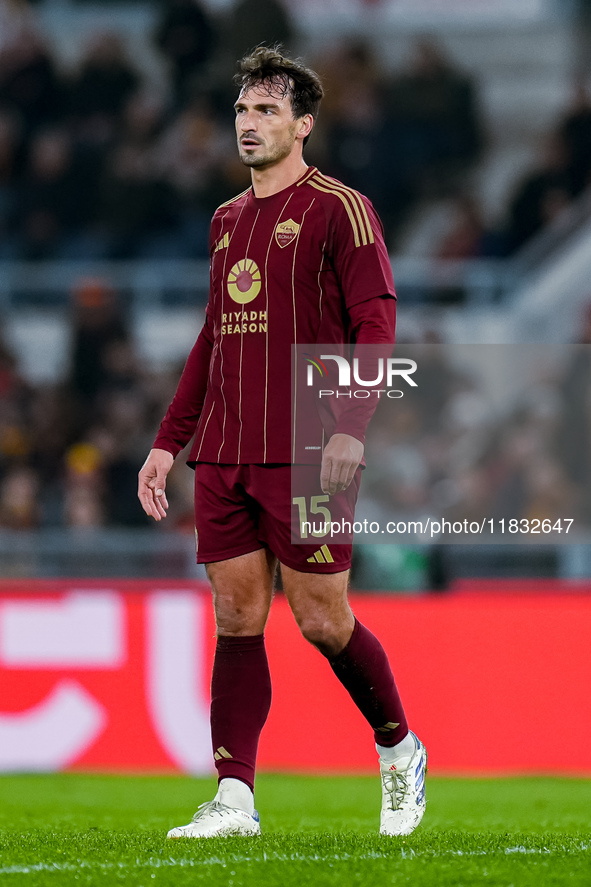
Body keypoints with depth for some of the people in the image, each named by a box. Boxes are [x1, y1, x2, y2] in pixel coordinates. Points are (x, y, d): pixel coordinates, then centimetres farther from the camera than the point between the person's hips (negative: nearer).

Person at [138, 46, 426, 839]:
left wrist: (350, 426, -21)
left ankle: (400, 752, 19)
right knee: (236, 618, 2)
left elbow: (377, 323, -10)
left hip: (304, 455, -6)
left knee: (322, 620, -3)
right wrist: (168, 443, 19)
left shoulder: (338, 210, -3)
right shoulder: (227, 220, 17)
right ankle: (234, 797, 1)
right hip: (223, 455, 6)